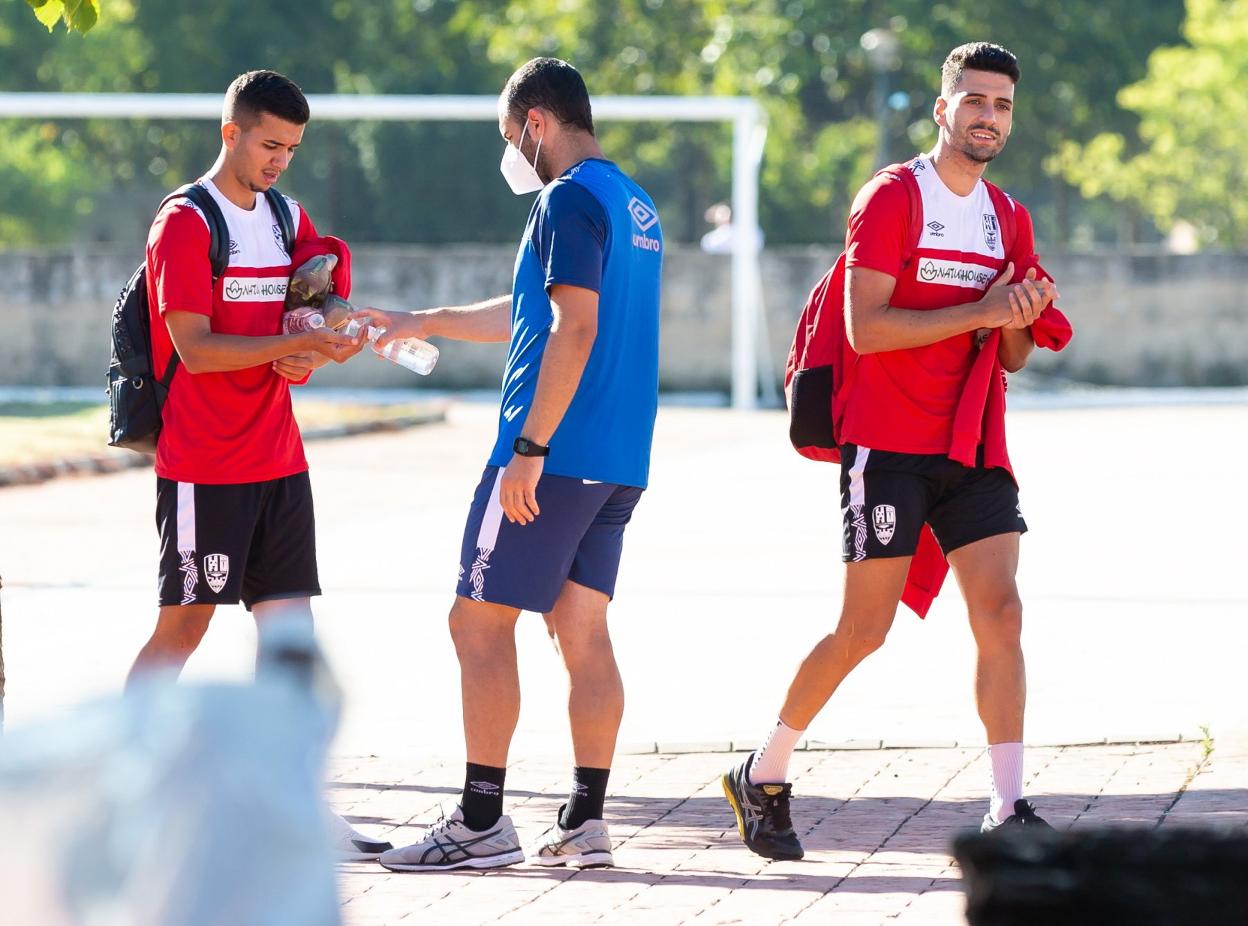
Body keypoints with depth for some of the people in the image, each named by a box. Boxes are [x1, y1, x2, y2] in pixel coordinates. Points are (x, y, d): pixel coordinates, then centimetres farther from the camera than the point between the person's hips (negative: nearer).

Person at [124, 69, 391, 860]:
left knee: (290, 624, 1)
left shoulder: (289, 220, 13)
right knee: (186, 624, -3)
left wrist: (307, 360, -2)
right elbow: (195, 348, -16)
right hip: (203, 463, -7)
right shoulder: (185, 223, -9)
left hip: (279, 461, 7)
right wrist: (297, 344, -23)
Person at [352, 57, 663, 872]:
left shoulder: (570, 200, -11)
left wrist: (529, 448, -21)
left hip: (557, 457, -9)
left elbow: (574, 329, -21)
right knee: (582, 630, 8)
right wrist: (420, 323, 37)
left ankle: (482, 821, -5)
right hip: (619, 461, 9)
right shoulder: (635, 206, 19)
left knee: (481, 621, -3)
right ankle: (586, 821, 6)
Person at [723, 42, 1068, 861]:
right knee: (864, 630, -4)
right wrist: (980, 310, -19)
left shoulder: (1009, 218, 14)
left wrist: (1023, 319, -4)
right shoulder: (892, 199, -7)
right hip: (890, 446, -6)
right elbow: (865, 327, -17)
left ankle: (1009, 811, -7)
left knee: (1001, 616, -7)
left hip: (976, 449, 6)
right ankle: (762, 778, 14)